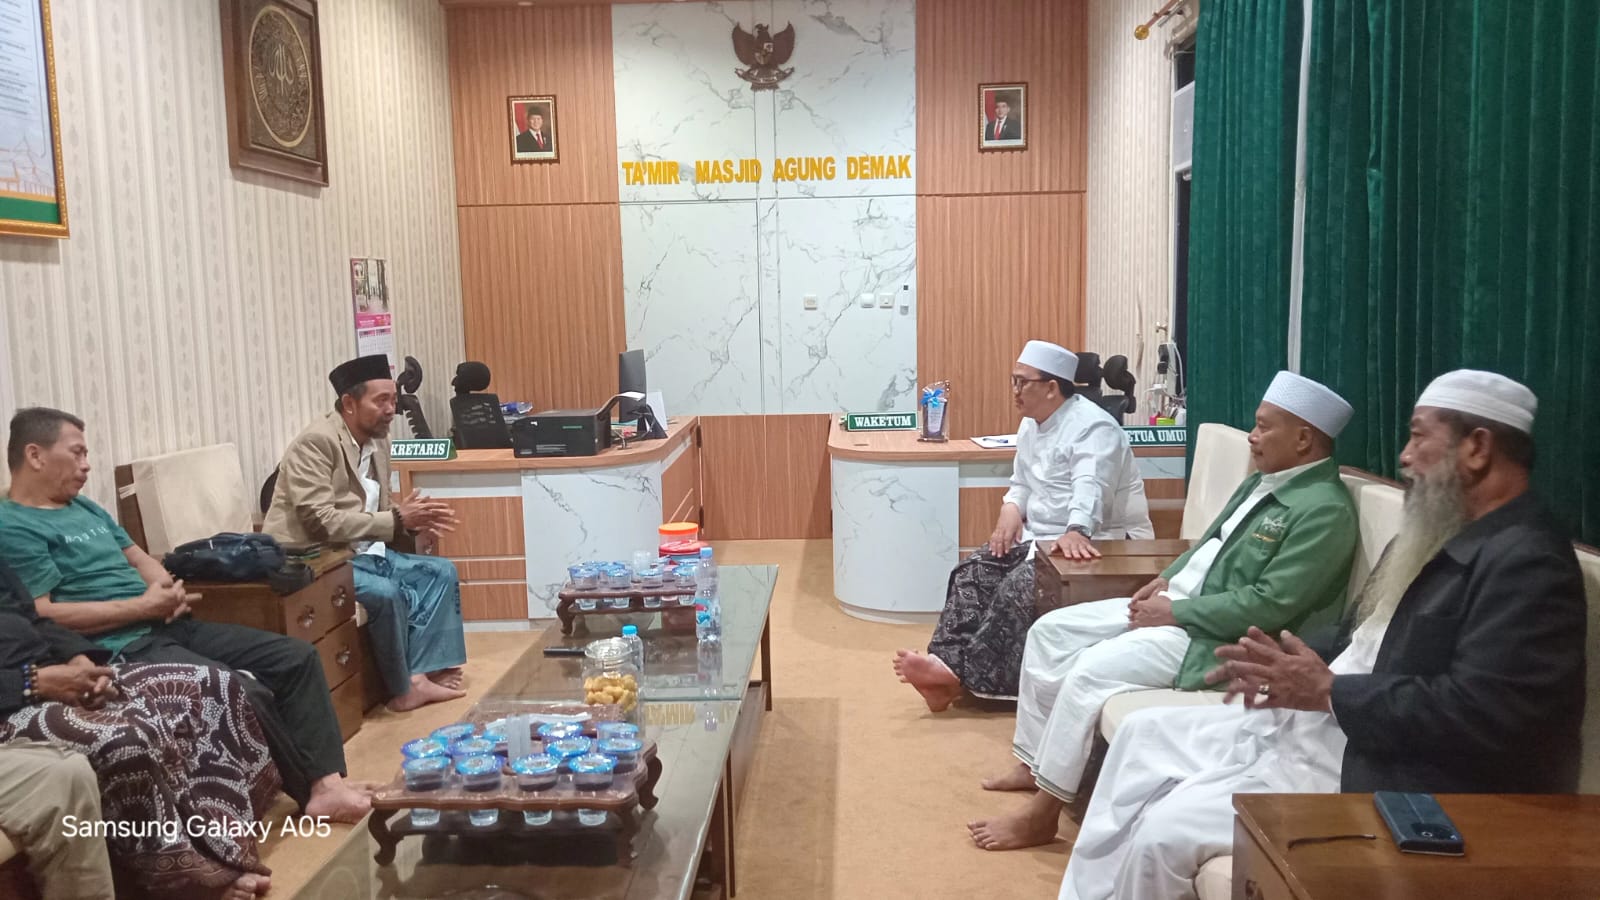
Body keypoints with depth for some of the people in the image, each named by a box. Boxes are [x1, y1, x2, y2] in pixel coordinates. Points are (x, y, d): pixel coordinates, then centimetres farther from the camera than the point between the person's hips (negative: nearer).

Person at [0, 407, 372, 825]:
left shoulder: (84, 507, 20)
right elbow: (41, 616, -17)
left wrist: (168, 588, 0)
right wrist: (143, 606, -16)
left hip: (169, 627, 10)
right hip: (123, 648, -9)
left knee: (297, 657, -2)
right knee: (246, 694, -29)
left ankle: (328, 779, -8)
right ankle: (313, 790, -8)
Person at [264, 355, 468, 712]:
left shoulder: (377, 441, 9)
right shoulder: (316, 442, -18)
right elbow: (321, 522, -26)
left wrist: (412, 522, -7)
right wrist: (397, 519, -23)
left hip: (359, 552, 9)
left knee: (441, 573, 2)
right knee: (387, 593, -30)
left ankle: (420, 674, -5)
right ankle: (404, 689, -9)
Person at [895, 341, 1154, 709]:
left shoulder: (1092, 427, -17)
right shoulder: (1031, 424, 12)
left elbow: (1091, 488, -35)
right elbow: (1022, 483, 19)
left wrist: (1076, 532, -55)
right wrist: (1011, 509, -5)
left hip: (1100, 541, -9)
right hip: (1043, 535, 9)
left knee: (1020, 585, -30)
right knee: (974, 570, -12)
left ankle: (963, 673, -26)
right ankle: (946, 661, -21)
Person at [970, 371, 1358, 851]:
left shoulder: (1324, 510, -17)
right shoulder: (1264, 481, 12)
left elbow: (1269, 605, -24)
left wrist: (1175, 612, -18)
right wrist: (1166, 579, 5)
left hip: (1215, 638, -10)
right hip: (1174, 604, 10)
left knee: (1092, 669, -26)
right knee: (1050, 631, 2)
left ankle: (1043, 811, -13)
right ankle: (1034, 761, 11)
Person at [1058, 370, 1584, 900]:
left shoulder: (1529, 563, -17)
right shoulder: (1439, 533, 13)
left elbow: (1484, 714, -26)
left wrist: (1329, 690, -21)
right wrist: (1289, 664, -1)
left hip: (1386, 774, -10)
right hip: (1320, 722, 10)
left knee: (1165, 831, -20)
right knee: (1145, 734, 8)